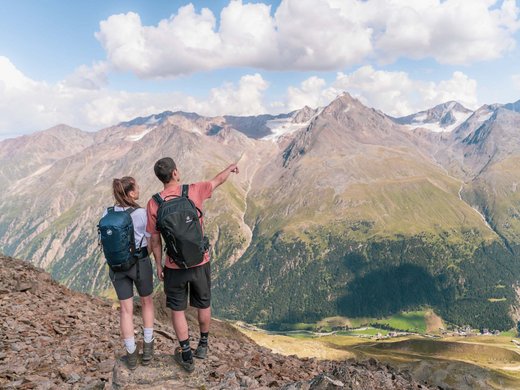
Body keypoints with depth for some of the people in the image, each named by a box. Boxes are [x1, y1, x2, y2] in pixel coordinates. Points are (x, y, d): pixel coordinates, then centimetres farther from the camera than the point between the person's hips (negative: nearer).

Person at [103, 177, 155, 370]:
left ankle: (131, 355, 22)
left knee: (126, 309, 14)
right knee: (147, 301, 21)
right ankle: (147, 348, 26)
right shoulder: (142, 213, -17)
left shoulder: (107, 214, -4)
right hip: (140, 263, -3)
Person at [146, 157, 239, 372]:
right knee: (203, 305, 22)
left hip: (174, 266, -1)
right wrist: (231, 167, 29)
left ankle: (186, 356, 25)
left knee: (177, 310, 16)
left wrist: (158, 265, 9)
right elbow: (218, 180, 8)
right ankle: (203, 344, 41)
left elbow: (155, 240, -5)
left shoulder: (154, 204, -11)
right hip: (200, 262, 1)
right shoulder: (194, 191, -11)